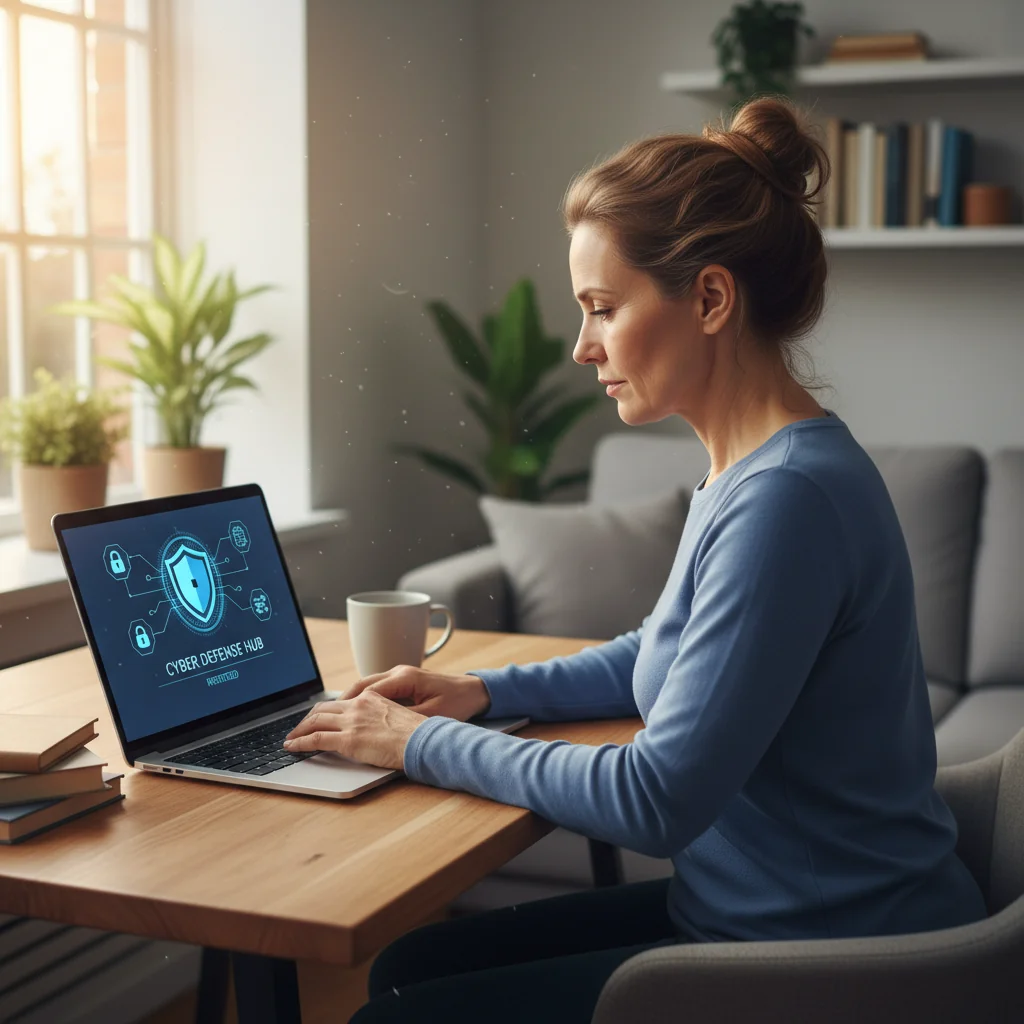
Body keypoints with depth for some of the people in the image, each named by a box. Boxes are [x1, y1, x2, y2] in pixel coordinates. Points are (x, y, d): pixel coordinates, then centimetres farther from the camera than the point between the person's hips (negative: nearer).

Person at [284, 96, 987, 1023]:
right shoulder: (747, 474, 5)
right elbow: (659, 655, 22)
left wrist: (429, 744, -13)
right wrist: (485, 691, 9)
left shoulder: (789, 497, -26)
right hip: (748, 910, 9)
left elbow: (658, 800, -25)